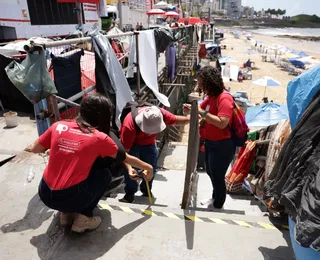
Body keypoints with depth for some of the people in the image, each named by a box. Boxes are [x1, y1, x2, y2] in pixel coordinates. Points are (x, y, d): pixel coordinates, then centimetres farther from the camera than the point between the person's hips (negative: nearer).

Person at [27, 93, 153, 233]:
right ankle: (83, 218, 8)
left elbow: (34, 149, 12)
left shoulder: (58, 126, -1)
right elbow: (126, 158, 5)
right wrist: (148, 167, 21)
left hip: (45, 194, 5)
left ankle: (66, 213, 20)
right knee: (105, 174, 16)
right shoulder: (100, 138, -9)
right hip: (70, 199, -5)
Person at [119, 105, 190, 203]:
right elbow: (125, 149, -36)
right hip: (131, 143, -3)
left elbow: (175, 120, -13)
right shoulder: (129, 126, -42)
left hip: (149, 142, 4)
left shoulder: (161, 114, -32)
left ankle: (146, 190, 27)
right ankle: (130, 192, 0)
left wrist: (190, 119, -29)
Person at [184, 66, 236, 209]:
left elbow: (222, 123, -32)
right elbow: (201, 108, 13)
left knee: (218, 177, 7)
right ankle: (215, 198, 47)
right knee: (211, 173, 24)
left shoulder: (224, 98, -23)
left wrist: (202, 113, -30)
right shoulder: (211, 96, 5)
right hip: (210, 142, 9)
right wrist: (191, 109, -9)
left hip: (222, 145, -9)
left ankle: (218, 206, 30)